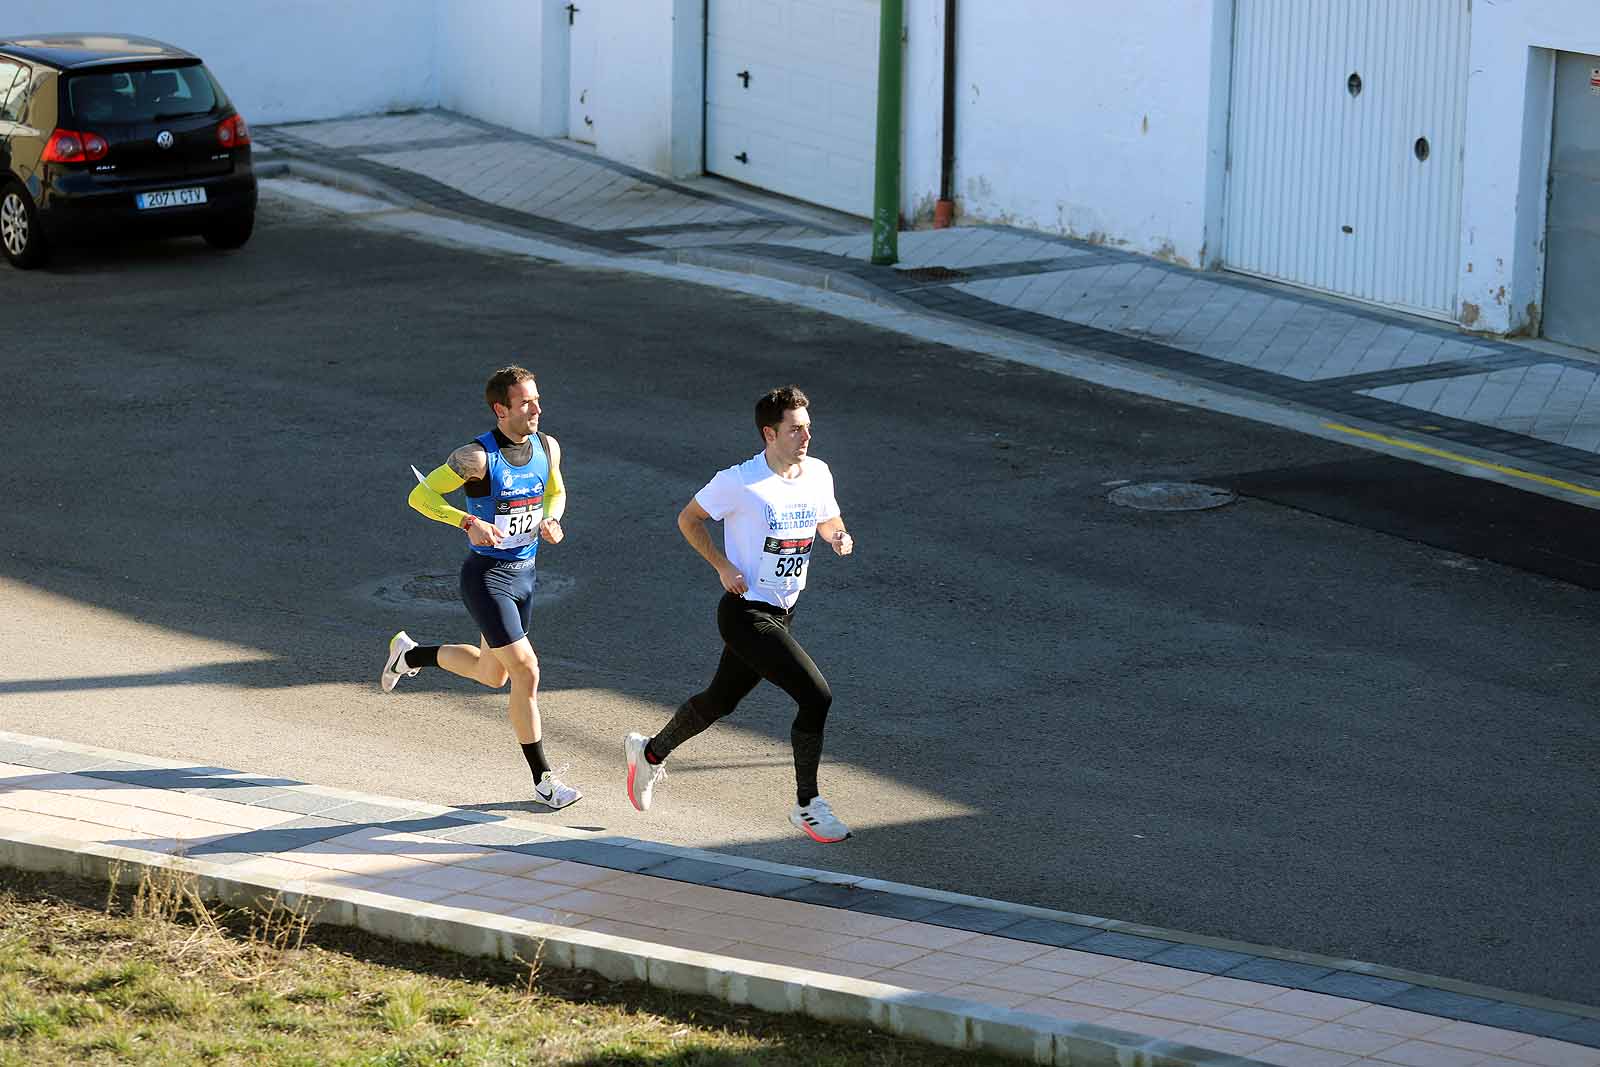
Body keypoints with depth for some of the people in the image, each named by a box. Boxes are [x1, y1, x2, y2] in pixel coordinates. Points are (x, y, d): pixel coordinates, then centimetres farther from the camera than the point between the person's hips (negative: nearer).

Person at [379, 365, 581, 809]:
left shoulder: (547, 447, 0)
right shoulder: (478, 456, -19)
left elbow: (555, 492, 19)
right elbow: (420, 496, -13)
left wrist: (551, 519, -4)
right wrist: (469, 522, -27)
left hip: (524, 573, 8)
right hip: (486, 576, -8)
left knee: (493, 674, 21)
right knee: (526, 672, -10)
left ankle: (409, 654, 45)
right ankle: (543, 779, 0)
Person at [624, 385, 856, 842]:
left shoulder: (818, 474, 2)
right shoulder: (739, 482, -16)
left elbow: (828, 521, 19)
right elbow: (689, 518, -2)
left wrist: (840, 537, -4)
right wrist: (723, 566, -12)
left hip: (781, 613, 8)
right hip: (745, 613, -8)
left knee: (720, 700, 21)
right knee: (816, 696, -17)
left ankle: (650, 752, 46)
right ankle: (806, 805, -3)